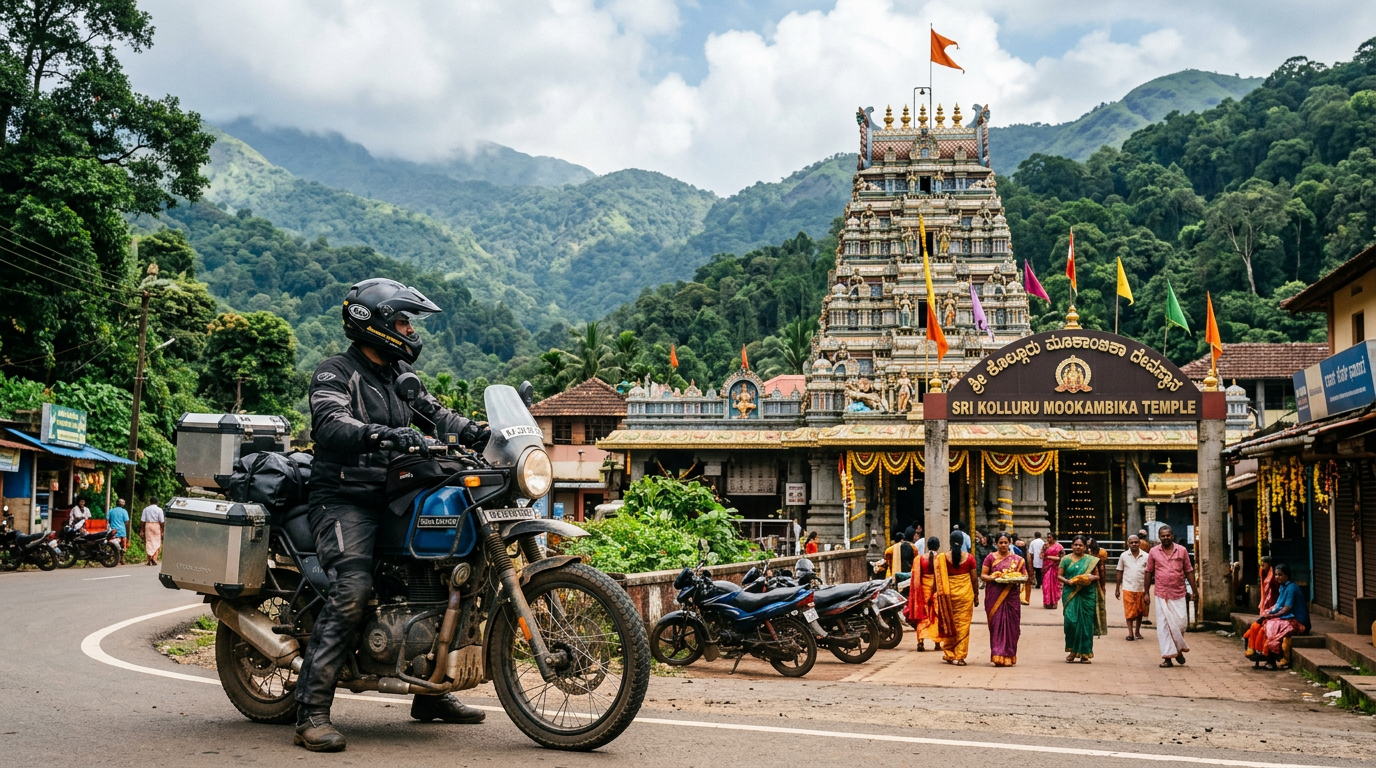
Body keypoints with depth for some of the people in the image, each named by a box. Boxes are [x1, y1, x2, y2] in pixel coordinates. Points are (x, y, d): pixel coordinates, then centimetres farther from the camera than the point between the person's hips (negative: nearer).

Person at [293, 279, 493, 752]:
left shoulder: (400, 375, 19)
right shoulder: (335, 372, -6)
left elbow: (434, 414, 11)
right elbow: (330, 425, -24)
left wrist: (474, 432, -8)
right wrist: (382, 434, -41)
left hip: (394, 499, 8)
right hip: (345, 501, -8)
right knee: (351, 591, -25)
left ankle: (430, 694, 19)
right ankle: (311, 714, -22)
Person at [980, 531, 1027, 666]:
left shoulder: (1017, 559, 10)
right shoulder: (990, 557, 6)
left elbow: (1025, 576, 10)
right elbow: (982, 576, 4)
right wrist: (993, 577, -16)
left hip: (1011, 597, 1)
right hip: (994, 597, -1)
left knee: (1010, 625, -1)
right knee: (996, 624, -6)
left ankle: (1009, 656, 8)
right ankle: (998, 656, -4)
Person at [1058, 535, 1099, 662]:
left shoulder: (1091, 560, 9)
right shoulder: (1066, 559, 8)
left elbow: (1097, 575, 13)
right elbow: (1059, 575, 7)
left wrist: (1092, 578, -10)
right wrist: (1068, 581, -12)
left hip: (1087, 594, 1)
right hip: (1071, 594, -1)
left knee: (1086, 623, 0)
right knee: (1071, 621, -10)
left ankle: (1084, 653, 9)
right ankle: (1072, 651, 3)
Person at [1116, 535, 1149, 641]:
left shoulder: (1145, 556, -2)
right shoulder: (1124, 556, 0)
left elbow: (1147, 575, 0)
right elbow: (1120, 573, 6)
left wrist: (1147, 592, -3)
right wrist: (1117, 589, 6)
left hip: (1141, 589, 1)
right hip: (1128, 589, -1)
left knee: (1140, 612, 11)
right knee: (1129, 612, -1)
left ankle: (1137, 631, 25)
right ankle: (1130, 633, 5)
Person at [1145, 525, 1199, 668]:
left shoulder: (1182, 550, 4)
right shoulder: (1153, 552, 4)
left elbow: (1189, 572, 7)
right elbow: (1149, 573, 9)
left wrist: (1195, 591, 5)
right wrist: (1147, 592, 7)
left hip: (1179, 594, 0)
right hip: (1161, 594, 0)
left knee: (1181, 623, -1)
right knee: (1164, 625, -2)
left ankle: (1178, 649, 25)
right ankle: (1168, 657, 3)